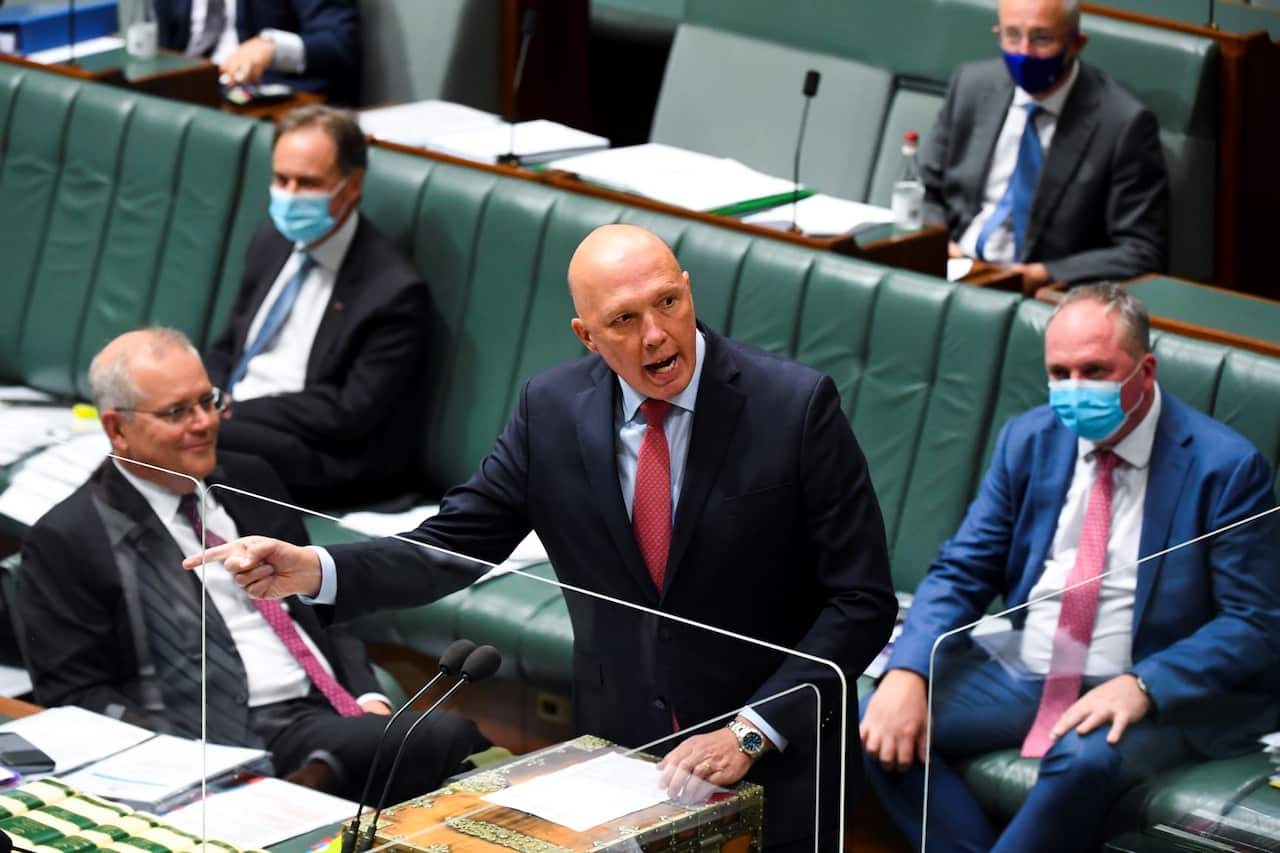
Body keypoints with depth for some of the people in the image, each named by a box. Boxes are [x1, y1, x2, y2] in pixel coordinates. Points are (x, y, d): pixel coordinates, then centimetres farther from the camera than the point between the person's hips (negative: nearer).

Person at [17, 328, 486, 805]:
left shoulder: (249, 481, 18)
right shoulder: (66, 541, 1)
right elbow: (76, 695, -2)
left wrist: (368, 699, 6)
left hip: (335, 712, 7)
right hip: (239, 744, -7)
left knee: (453, 735, -27)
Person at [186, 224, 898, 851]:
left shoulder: (796, 404, -14)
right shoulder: (553, 409, -3)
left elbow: (862, 601, -12)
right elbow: (452, 548, -1)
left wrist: (752, 730, -19)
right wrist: (311, 571, -17)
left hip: (773, 766, -2)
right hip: (616, 753, 3)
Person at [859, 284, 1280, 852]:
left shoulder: (1226, 467, -10)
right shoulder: (1028, 440, 5)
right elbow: (962, 571, 5)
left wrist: (1143, 687, -26)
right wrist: (907, 672, -15)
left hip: (1152, 696, -5)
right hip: (1023, 677, 5)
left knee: (1083, 758, -38)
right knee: (874, 725, -15)